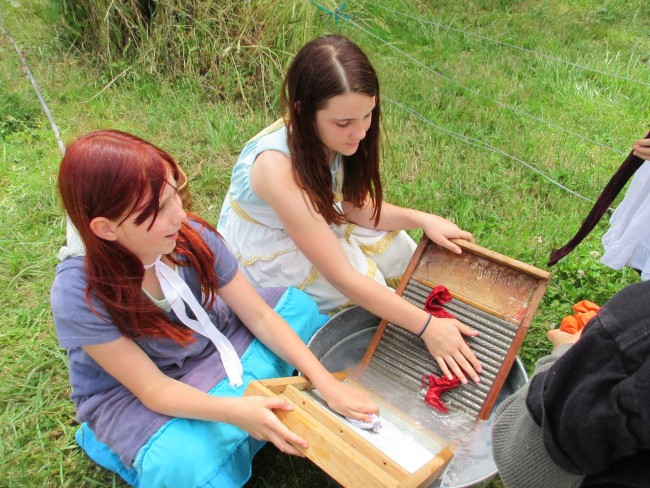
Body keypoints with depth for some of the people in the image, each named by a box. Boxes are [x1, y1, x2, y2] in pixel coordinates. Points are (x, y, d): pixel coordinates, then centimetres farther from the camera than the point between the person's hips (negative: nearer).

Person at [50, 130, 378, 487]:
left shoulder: (192, 236, -23)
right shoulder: (79, 294, -33)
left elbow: (260, 316, -15)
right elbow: (153, 389, -27)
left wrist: (326, 382, -21)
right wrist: (235, 411, -44)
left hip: (206, 345, 5)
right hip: (129, 395, -5)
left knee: (298, 305, -4)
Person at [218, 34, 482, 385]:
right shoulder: (277, 166, -40)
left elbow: (354, 205, -4)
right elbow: (342, 277, -37)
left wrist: (421, 219, -20)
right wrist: (427, 326, -34)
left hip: (318, 223, 6)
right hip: (267, 249, -6)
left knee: (401, 253, -5)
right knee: (370, 284, -20)